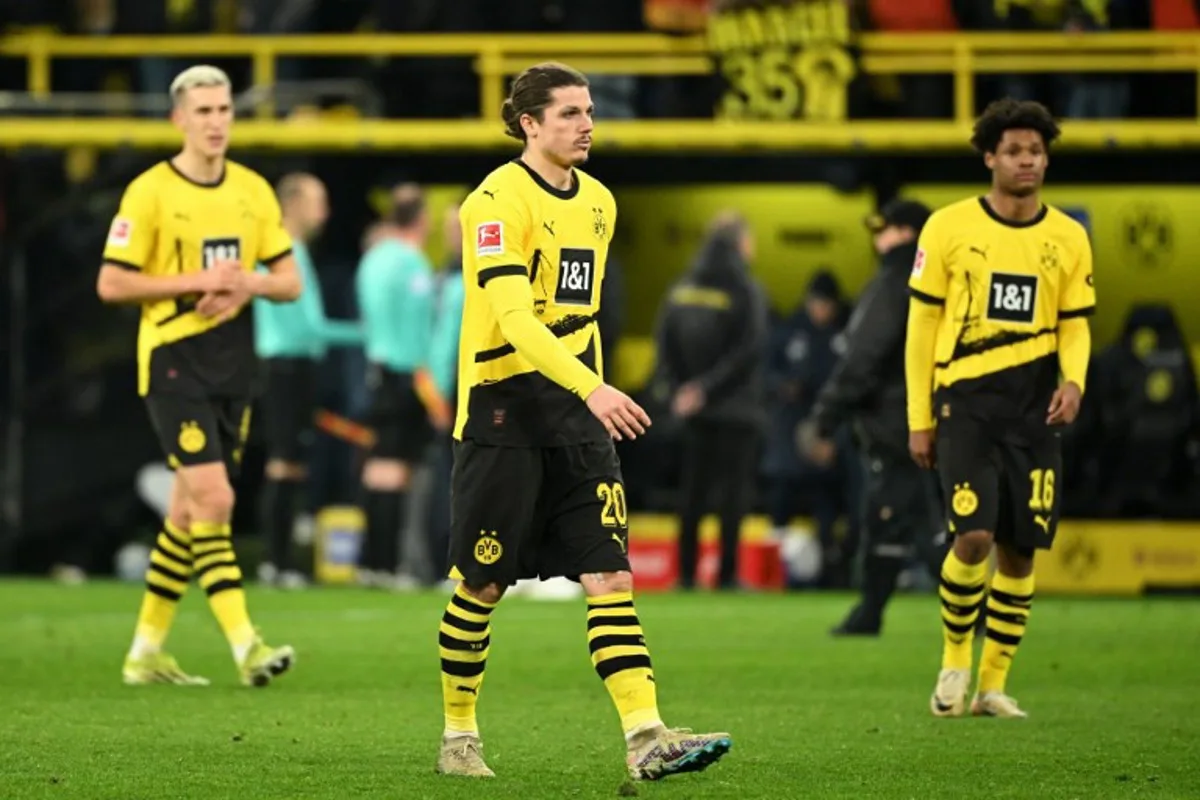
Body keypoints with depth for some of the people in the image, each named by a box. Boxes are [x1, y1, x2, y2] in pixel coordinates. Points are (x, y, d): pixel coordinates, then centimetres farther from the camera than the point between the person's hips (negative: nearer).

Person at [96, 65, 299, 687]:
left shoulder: (252, 190, 8)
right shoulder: (150, 192, -8)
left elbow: (290, 281, 11)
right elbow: (111, 284, -9)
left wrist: (246, 284, -11)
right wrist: (197, 282, -16)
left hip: (233, 364, 6)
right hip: (173, 361, -6)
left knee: (189, 510, 10)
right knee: (214, 499, -16)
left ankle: (146, 652, 19)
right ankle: (245, 646, -19)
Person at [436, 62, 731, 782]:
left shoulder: (598, 202, 12)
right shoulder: (498, 201, -13)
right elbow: (514, 319, -25)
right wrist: (592, 388, -34)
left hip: (577, 411, 6)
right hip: (501, 410, -6)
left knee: (610, 574, -5)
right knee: (482, 585, 2)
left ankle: (646, 739, -14)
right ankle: (459, 736, 18)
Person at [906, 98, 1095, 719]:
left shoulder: (1068, 238, 7)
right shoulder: (949, 227, 0)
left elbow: (1074, 325, 12)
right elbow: (922, 324, 3)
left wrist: (1073, 381, -10)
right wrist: (919, 419, 1)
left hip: (1033, 410, 3)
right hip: (964, 400, -3)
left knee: (1021, 548, 2)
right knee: (974, 535, -16)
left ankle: (993, 683, 13)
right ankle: (954, 660, 6)